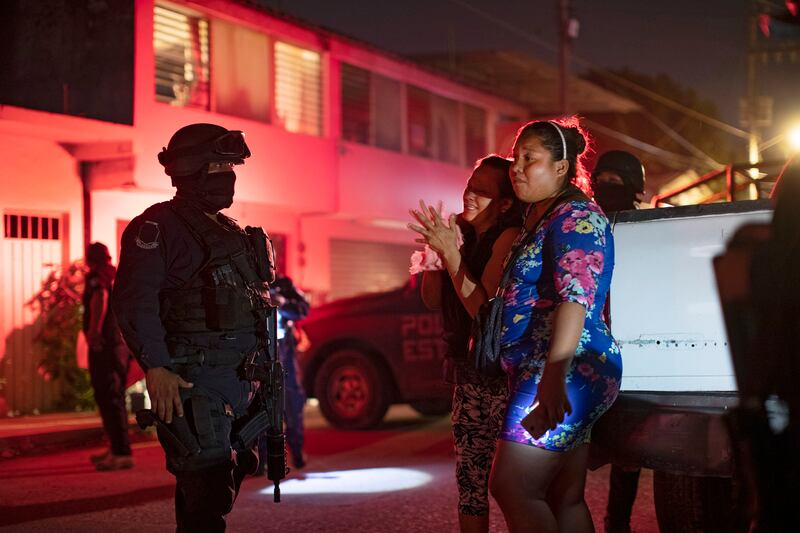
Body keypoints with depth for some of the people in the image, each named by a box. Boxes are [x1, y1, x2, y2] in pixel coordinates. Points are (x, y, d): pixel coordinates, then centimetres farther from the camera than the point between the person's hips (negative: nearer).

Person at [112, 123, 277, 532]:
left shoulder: (232, 232, 20)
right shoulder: (159, 226, -6)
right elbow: (133, 300, -17)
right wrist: (156, 368, -25)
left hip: (240, 381, 8)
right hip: (193, 380, -8)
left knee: (221, 490, 12)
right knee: (206, 491, -12)